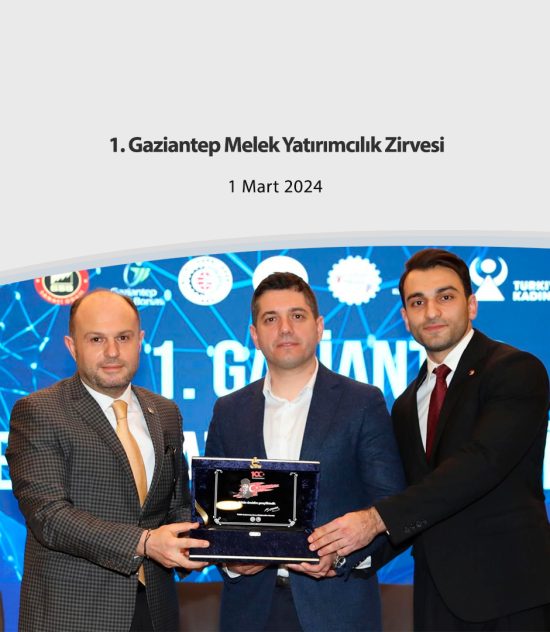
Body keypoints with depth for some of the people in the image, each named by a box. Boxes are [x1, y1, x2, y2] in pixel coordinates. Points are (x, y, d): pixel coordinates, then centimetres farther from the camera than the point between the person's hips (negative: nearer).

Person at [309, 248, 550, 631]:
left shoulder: (517, 370, -8)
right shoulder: (406, 406, 15)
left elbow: (482, 462, -21)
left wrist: (377, 518, -24)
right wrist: (345, 552, -1)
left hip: (509, 591, -6)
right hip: (436, 596, 6)